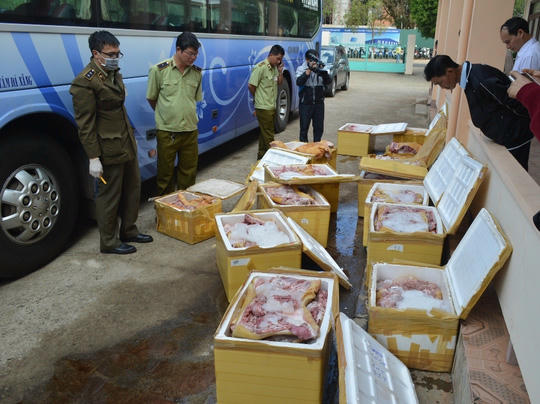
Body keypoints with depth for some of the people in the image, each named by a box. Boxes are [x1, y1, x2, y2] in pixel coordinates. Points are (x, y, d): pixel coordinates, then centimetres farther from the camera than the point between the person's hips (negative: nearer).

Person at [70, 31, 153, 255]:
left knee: (132, 188, 18)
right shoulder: (85, 82, -17)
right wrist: (93, 158, -19)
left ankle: (128, 230, 35)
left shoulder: (114, 73, 11)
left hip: (127, 144, 9)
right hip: (109, 150, -9)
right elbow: (85, 125, -18)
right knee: (109, 196, 3)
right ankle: (108, 242, 19)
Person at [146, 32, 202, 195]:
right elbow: (151, 98, 5)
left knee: (189, 173, 11)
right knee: (165, 173, 7)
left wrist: (188, 115, 11)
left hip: (190, 130, 3)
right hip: (167, 131, -3)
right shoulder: (158, 70, -6)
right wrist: (165, 115, 11)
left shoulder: (197, 72, 6)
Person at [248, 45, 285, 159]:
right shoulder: (261, 67, -16)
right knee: (268, 135, -4)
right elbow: (251, 85, -15)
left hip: (272, 107, 8)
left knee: (265, 133, 17)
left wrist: (280, 71, 1)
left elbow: (279, 83, 18)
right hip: (263, 108, -8)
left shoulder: (275, 67, 10)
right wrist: (258, 98, -1)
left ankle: (262, 155, 27)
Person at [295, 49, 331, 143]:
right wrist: (309, 69, -24)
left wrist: (323, 72, -22)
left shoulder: (320, 68, 6)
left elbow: (328, 81, -4)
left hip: (319, 103, 3)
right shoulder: (301, 69, -2)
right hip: (305, 104, -3)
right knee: (304, 128, 4)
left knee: (319, 127, 9)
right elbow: (299, 82, -19)